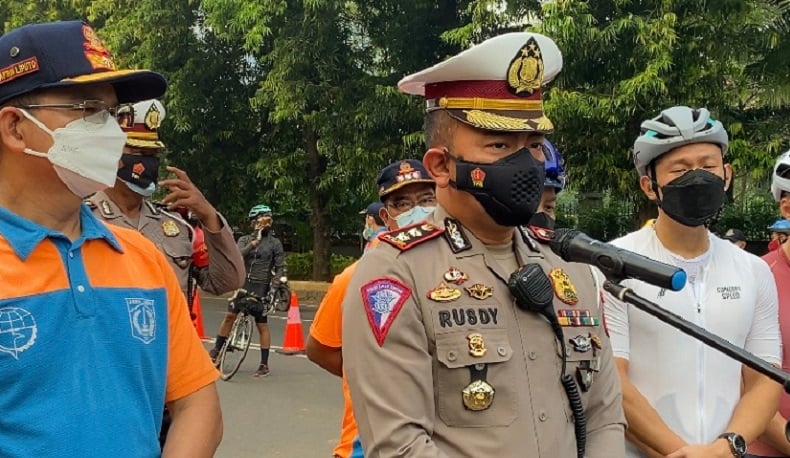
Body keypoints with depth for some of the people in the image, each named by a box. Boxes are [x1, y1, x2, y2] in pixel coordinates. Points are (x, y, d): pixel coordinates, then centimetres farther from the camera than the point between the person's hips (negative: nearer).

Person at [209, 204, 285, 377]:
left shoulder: (274, 243, 2)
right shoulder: (245, 239, 8)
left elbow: (280, 267, 0)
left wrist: (274, 286, -14)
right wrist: (253, 243, -21)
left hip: (261, 288, -3)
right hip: (243, 284, 3)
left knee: (262, 325, -1)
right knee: (230, 316, 3)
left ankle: (264, 365, 4)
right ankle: (217, 349, 21)